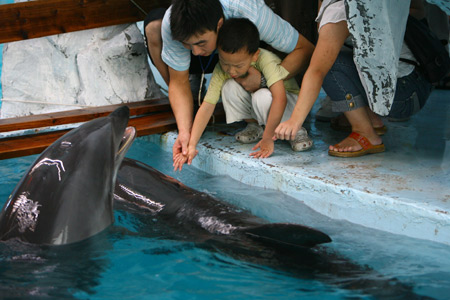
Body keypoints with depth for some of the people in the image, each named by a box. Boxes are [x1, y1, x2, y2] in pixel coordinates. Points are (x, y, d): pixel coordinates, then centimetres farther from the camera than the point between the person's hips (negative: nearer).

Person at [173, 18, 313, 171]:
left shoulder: (266, 60, -35)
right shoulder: (221, 70, -22)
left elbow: (280, 98, -42)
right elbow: (207, 106, -25)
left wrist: (268, 138, -43)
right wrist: (191, 145, -33)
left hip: (288, 99, -4)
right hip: (252, 103, 4)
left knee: (262, 97, -37)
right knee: (229, 87, -25)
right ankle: (253, 126, -2)